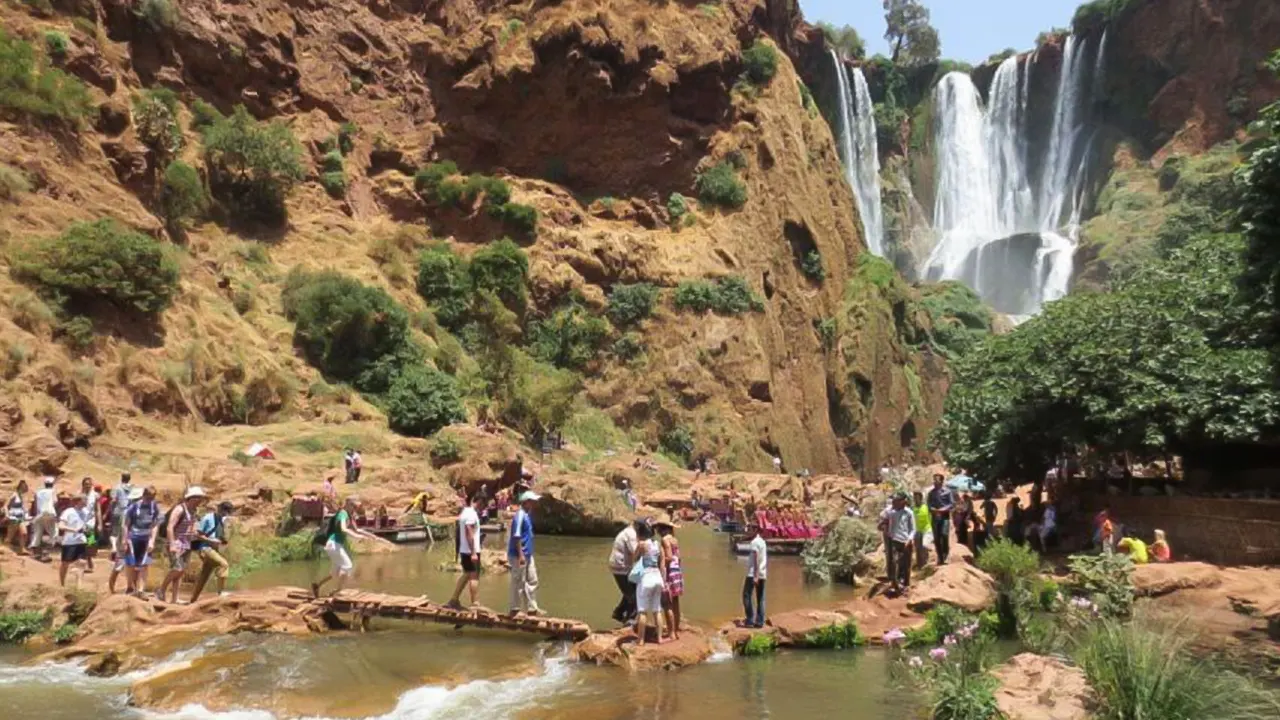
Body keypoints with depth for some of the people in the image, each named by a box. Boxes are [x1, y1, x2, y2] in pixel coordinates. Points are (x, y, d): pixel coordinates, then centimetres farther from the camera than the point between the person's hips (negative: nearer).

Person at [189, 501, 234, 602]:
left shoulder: (222, 520, 12)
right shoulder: (207, 518, -10)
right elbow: (198, 535, -11)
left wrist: (223, 542, 1)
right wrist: (211, 541, -19)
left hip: (213, 549, 8)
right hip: (205, 548, -8)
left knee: (204, 576, 11)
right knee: (223, 564, -24)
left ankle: (193, 600, 20)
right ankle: (221, 591, -24)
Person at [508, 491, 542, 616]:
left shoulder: (528, 514, 11)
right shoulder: (520, 516, -19)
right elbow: (516, 536, -22)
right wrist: (521, 555, -24)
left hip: (527, 555, 10)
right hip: (518, 555, -10)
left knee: (532, 580, 13)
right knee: (518, 582, 0)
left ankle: (532, 608, 21)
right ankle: (515, 609, 11)